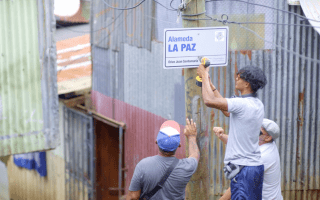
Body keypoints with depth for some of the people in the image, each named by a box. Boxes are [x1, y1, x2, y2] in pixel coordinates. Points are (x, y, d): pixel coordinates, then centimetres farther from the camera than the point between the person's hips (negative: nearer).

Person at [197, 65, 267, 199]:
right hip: (256, 165, 10)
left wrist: (204, 76, -5)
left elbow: (209, 101, -22)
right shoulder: (258, 104, 13)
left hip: (243, 168, -10)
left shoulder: (243, 104, -17)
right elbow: (227, 110, 25)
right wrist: (209, 83, 27)